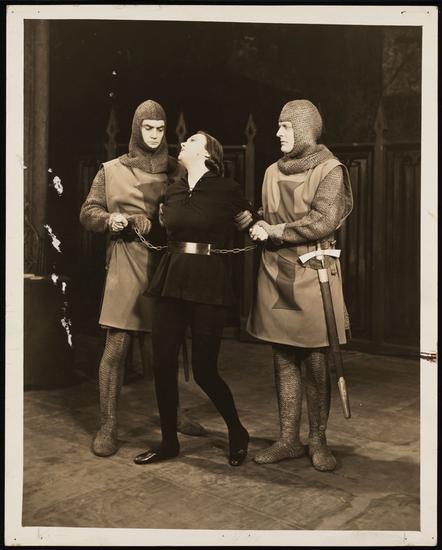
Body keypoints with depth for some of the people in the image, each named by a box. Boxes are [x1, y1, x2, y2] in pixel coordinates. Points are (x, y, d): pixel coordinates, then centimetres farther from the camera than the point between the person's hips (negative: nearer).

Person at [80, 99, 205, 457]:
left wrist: (136, 222, -10)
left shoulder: (177, 171, 11)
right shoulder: (112, 171, 11)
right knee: (116, 347, -4)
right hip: (126, 265, -1)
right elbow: (88, 213, 10)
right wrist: (111, 219, -11)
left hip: (166, 266, 1)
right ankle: (108, 426, 5)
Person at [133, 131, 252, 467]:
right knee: (163, 364, 4)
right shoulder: (173, 190, 12)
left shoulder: (226, 190, -3)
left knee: (204, 370, -2)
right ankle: (169, 442, 21)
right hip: (171, 279, 6)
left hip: (208, 284, -5)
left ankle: (238, 433, 24)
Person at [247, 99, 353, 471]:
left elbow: (324, 221, -13)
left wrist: (275, 231, -9)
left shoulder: (330, 170, -2)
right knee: (284, 361, 8)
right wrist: (263, 228, 1)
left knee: (316, 363, 0)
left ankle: (318, 441, 15)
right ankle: (288, 440, 18)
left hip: (313, 274, -5)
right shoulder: (273, 172, 14)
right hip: (276, 274, 5)